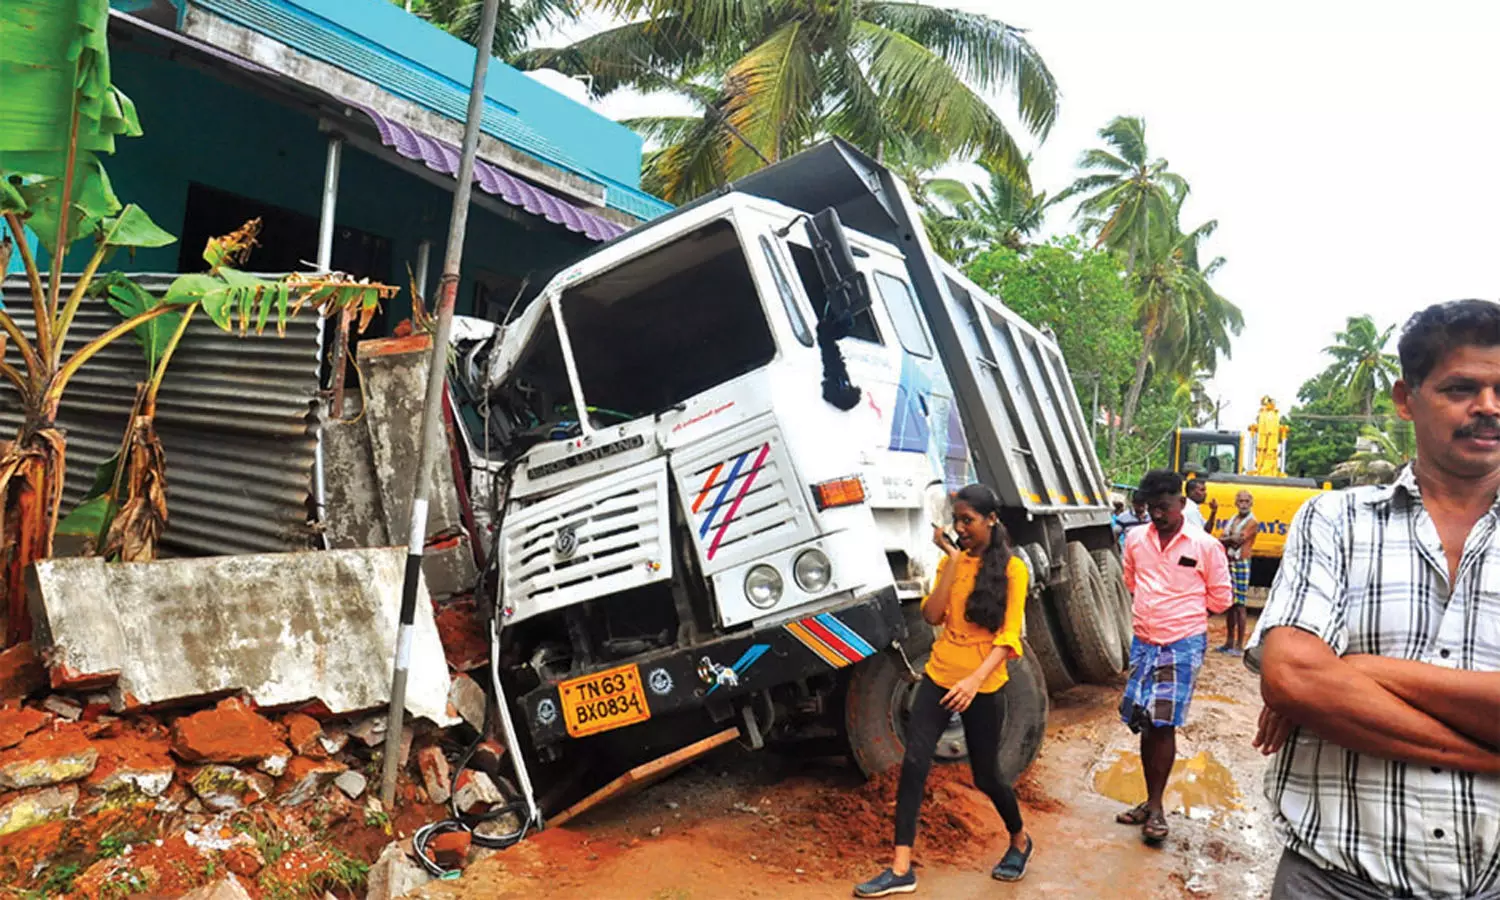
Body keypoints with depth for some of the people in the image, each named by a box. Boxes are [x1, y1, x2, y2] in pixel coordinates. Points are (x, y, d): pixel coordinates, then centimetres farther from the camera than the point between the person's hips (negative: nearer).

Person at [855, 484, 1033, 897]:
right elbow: (931, 616, -6)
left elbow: (1009, 635, -14)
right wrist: (953, 561, -11)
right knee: (913, 763, -8)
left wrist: (975, 679, -26)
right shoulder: (950, 561, 5)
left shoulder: (1012, 569, -8)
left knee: (985, 776, 10)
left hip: (983, 687, -4)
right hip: (938, 676, 4)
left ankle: (1020, 840, 40)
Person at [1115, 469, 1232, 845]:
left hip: (1184, 645, -4)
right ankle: (1151, 802, 23)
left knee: (1163, 724, -6)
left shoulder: (1204, 545, -9)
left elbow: (1220, 599, 1)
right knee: (1144, 724, 9)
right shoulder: (1135, 538, 1)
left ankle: (1155, 808, 5)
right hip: (1144, 641, 4)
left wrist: (1181, 603, 5)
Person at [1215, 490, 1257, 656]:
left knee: (1239, 605, -6)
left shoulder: (1252, 522, -5)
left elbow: (1239, 539, -16)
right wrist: (1231, 539, -14)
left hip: (1241, 564, -7)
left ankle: (1240, 645, -1)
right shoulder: (1232, 520, 15)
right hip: (1228, 563, 7)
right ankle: (1229, 642, 19)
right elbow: (1222, 540, 5)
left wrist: (1224, 540, -1)